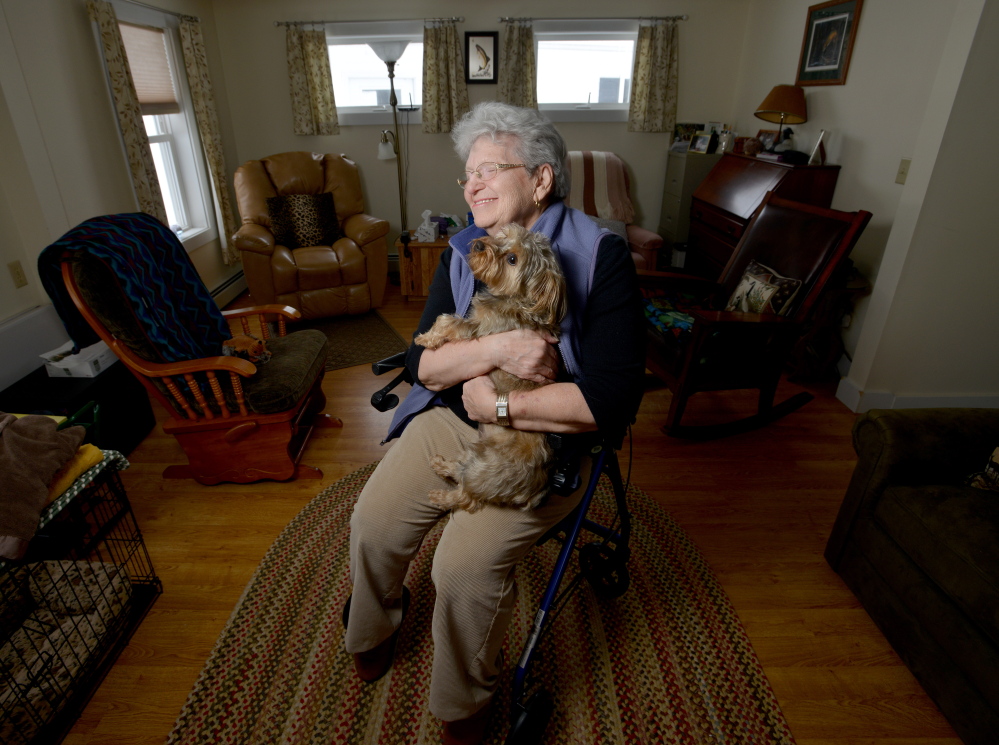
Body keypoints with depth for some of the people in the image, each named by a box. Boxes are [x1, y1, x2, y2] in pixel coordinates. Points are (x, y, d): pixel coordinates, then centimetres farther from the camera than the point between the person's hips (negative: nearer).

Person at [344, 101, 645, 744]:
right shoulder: (462, 254, 3)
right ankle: (375, 625, 34)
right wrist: (497, 349, -23)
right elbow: (422, 364, -4)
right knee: (373, 522, -4)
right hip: (449, 421, 5)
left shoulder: (600, 255, -14)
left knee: (466, 566, -20)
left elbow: (615, 399, -21)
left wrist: (501, 405, -18)